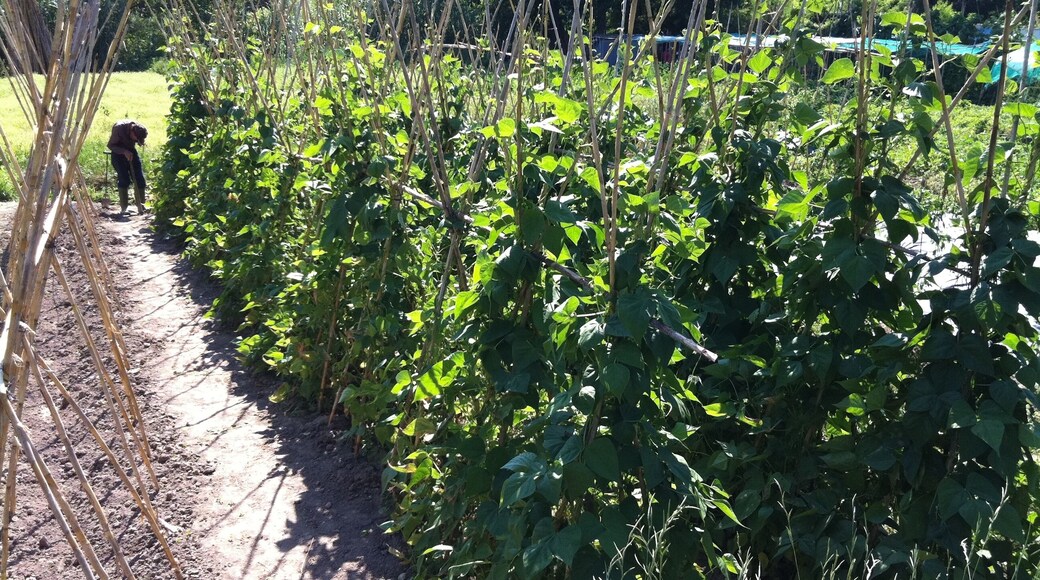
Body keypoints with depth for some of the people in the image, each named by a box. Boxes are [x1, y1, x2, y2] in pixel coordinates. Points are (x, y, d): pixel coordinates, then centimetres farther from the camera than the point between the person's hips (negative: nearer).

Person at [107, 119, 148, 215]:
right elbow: (110, 145, -18)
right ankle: (123, 208, -7)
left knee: (140, 179, -3)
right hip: (118, 153, -4)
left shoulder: (139, 130, -16)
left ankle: (141, 205, 9)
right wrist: (124, 152, -31)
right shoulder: (119, 128, -29)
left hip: (131, 152, 4)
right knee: (124, 179, -15)